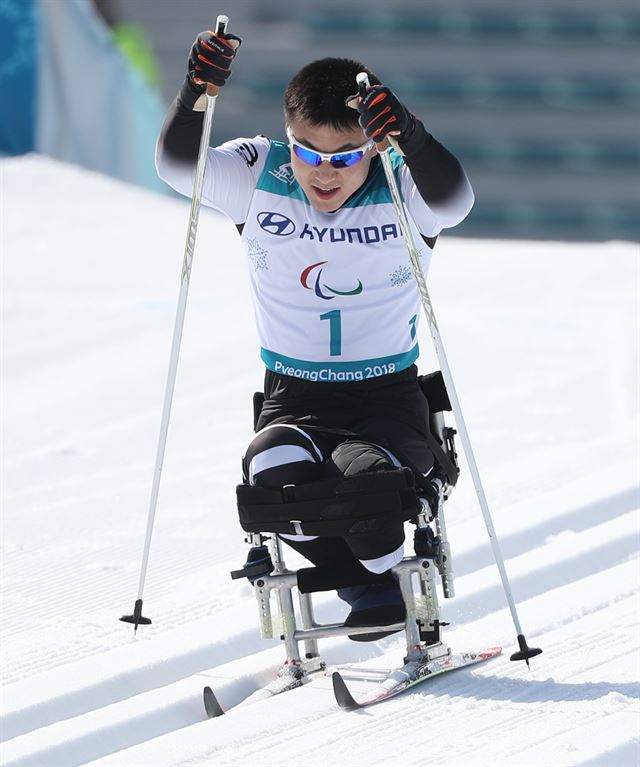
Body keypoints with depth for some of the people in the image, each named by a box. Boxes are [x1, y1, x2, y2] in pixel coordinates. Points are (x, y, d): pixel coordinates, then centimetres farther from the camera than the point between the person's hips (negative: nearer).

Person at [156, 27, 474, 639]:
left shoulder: (403, 190, -9)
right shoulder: (259, 179, -3)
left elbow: (452, 199, -32)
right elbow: (178, 166, -17)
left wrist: (409, 137, -53)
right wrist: (197, 94, -37)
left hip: (388, 399, -2)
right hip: (293, 402, 2)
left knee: (361, 472, -34)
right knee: (276, 472, -31)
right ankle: (367, 586, -3)